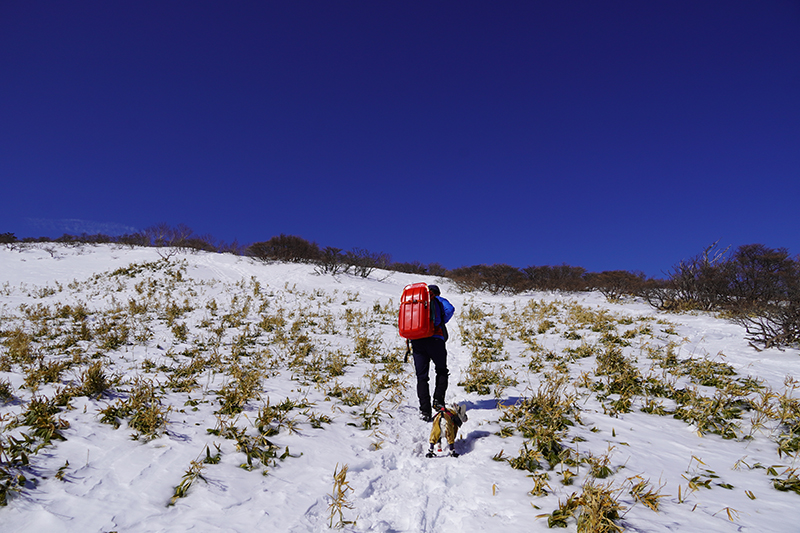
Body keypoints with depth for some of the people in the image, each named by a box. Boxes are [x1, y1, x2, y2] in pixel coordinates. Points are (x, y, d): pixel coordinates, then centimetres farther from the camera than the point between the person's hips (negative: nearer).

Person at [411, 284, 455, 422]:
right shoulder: (438, 300, 14)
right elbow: (449, 309, -5)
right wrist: (441, 323, 8)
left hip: (416, 342, 2)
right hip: (435, 339, -2)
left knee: (421, 376, 6)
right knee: (442, 371, 18)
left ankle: (425, 410, -2)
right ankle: (438, 400, 4)